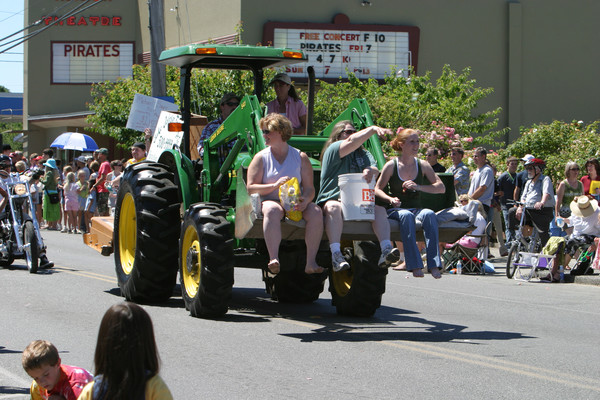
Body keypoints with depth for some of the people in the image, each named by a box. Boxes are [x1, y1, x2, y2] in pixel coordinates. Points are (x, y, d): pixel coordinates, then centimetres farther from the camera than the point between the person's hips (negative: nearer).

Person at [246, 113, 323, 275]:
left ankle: (311, 262, -34)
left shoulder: (300, 157, 14)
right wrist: (275, 185, -13)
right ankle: (274, 259, -50)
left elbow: (309, 188, 7)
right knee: (272, 210, -38)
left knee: (316, 212, -30)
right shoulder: (261, 157, 12)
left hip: (296, 205, 2)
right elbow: (251, 188, 3)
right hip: (270, 201, -2)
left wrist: (305, 200, -17)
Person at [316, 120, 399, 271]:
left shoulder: (364, 154, 22)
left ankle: (386, 250, -37)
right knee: (334, 208, -37)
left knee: (380, 210, -21)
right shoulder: (333, 149, 4)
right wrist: (373, 129, -25)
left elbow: (375, 171, 1)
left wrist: (370, 171, -24)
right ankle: (336, 255, -48)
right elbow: (351, 143, -18)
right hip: (331, 200, -5)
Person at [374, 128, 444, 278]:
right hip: (396, 210, -2)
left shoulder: (423, 166, 10)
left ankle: (434, 265, -38)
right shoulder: (391, 166, 4)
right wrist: (390, 199, -15)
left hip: (416, 208, 2)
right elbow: (377, 189, 5)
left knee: (429, 214, -33)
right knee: (406, 216, -37)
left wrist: (418, 187, -11)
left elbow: (441, 188, 4)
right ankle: (415, 266, -42)